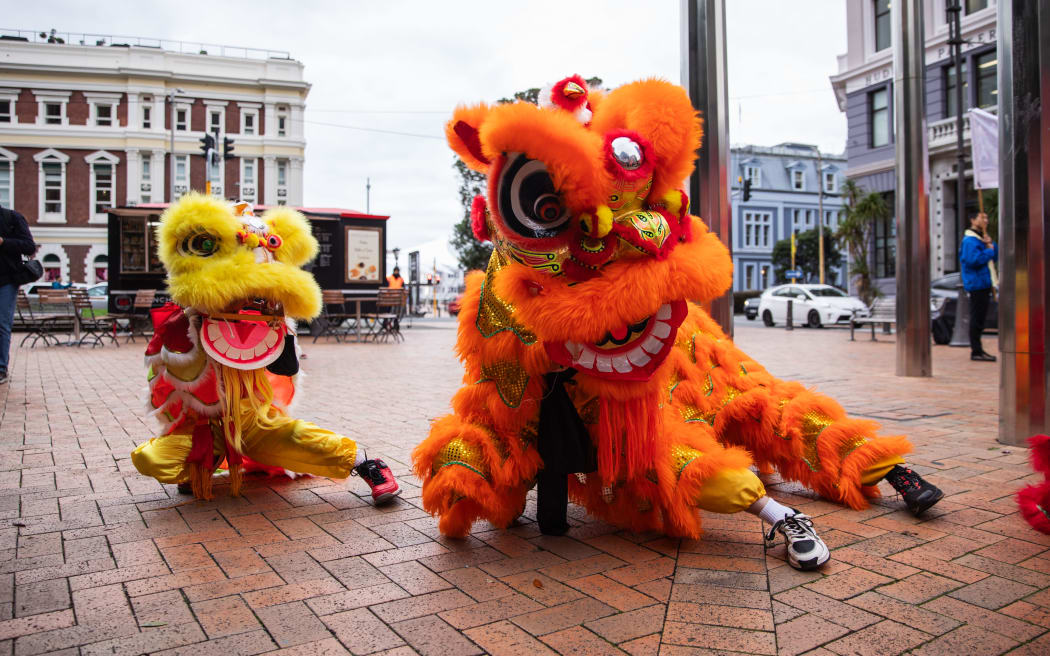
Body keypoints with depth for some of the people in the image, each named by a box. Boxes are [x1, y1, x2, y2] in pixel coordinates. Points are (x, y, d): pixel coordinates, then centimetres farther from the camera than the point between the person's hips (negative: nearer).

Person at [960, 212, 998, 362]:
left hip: (984, 284, 10)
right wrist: (989, 251, -13)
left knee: (979, 318, 14)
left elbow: (995, 257, 16)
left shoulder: (981, 238, 18)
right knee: (977, 318, -7)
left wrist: (990, 243, 1)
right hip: (976, 283, -10)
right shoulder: (970, 240, -13)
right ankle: (976, 351, -3)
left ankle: (977, 349, 21)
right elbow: (973, 260, -25)